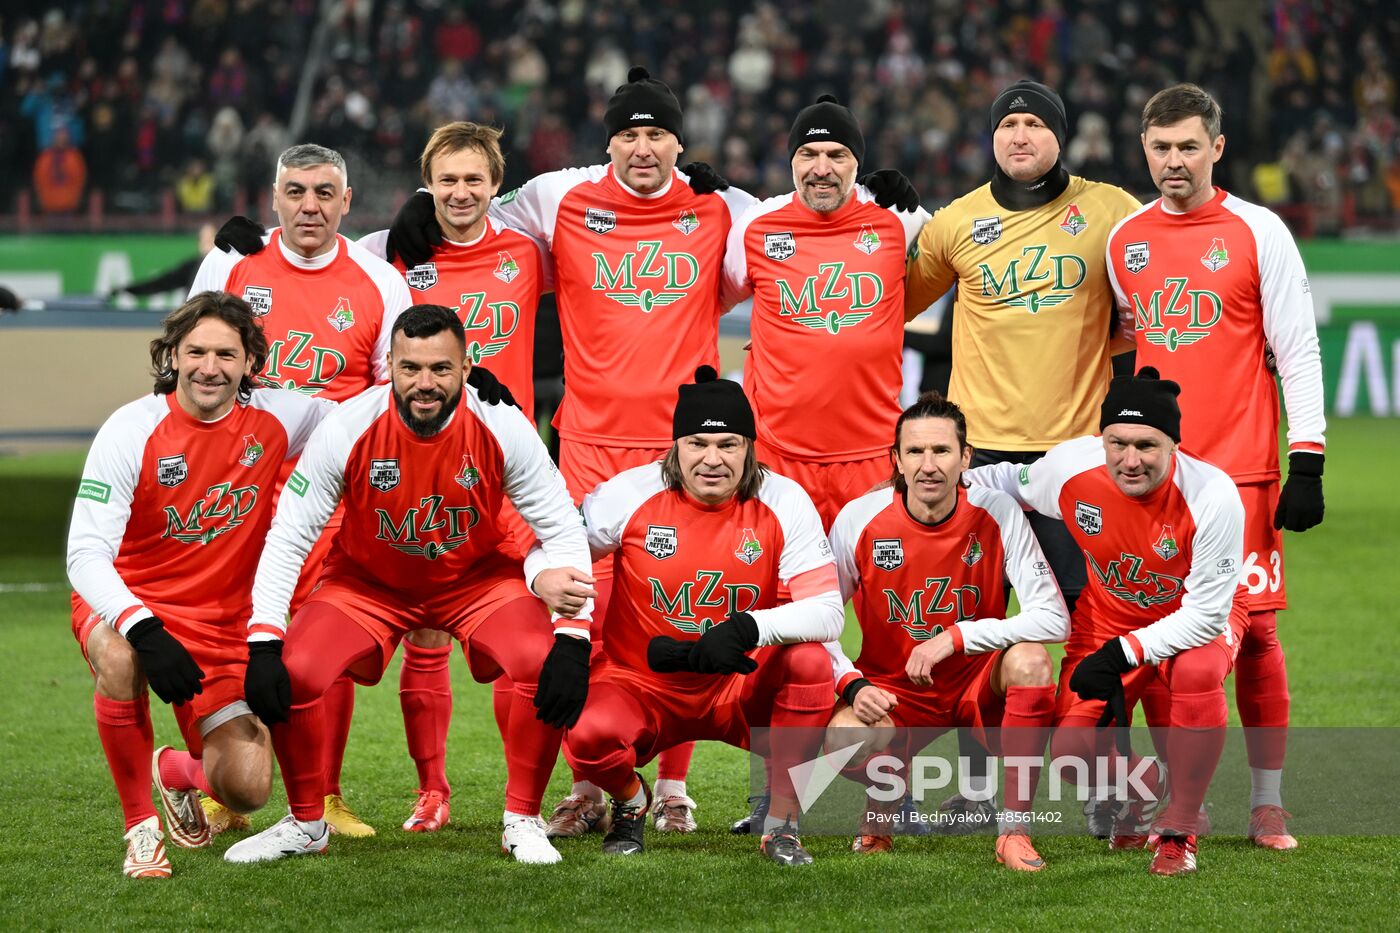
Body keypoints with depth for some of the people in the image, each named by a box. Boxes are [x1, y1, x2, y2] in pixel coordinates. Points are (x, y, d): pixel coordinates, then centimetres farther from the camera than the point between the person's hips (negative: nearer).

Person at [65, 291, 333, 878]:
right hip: (124, 601, -3)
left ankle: (175, 770, 28)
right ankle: (140, 826, -18)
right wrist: (144, 629, -37)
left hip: (222, 623, 3)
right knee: (119, 659, -40)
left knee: (246, 791, -11)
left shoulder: (275, 419, -7)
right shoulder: (131, 431, -16)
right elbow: (85, 554, -20)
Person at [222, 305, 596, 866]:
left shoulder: (502, 428, -23)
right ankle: (305, 823, 5)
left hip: (478, 580, 0)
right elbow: (287, 539, -18)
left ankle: (522, 820, -4)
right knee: (292, 674, -21)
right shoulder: (347, 429, -24)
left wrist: (573, 641, -25)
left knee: (544, 666, -26)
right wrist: (262, 646, -26)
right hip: (367, 582, 0)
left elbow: (563, 531, -15)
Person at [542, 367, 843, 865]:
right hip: (642, 684, -1)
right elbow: (549, 551, -1)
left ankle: (782, 823, -12)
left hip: (744, 687, 1)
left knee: (809, 661, -29)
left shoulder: (784, 503, -10)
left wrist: (747, 629, -35)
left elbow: (828, 612, -17)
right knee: (588, 735, -32)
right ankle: (631, 801, 8)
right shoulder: (631, 494, -10)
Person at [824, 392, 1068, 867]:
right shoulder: (859, 520, -12)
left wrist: (955, 637, -25)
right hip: (891, 689, 0)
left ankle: (1014, 827, -21)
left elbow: (1053, 618, -19)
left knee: (1030, 661, -32)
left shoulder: (996, 513, -14)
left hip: (979, 685, 1)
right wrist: (852, 685, -21)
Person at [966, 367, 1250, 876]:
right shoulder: (1070, 468, -22)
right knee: (1071, 751, -18)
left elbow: (1207, 611, -25)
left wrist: (1123, 654, -31)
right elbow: (1009, 482, 3)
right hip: (1106, 620, 3)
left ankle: (1179, 828, -17)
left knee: (1197, 672, -39)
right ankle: (1142, 786, 22)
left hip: (1195, 619, -3)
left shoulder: (1211, 495, -31)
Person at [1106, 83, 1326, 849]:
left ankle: (1268, 803, 5)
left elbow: (1297, 351, -2)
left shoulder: (1258, 233, -1)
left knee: (1252, 630, -3)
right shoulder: (1124, 241, 11)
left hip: (1241, 468, -3)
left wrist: (1307, 462, -8)